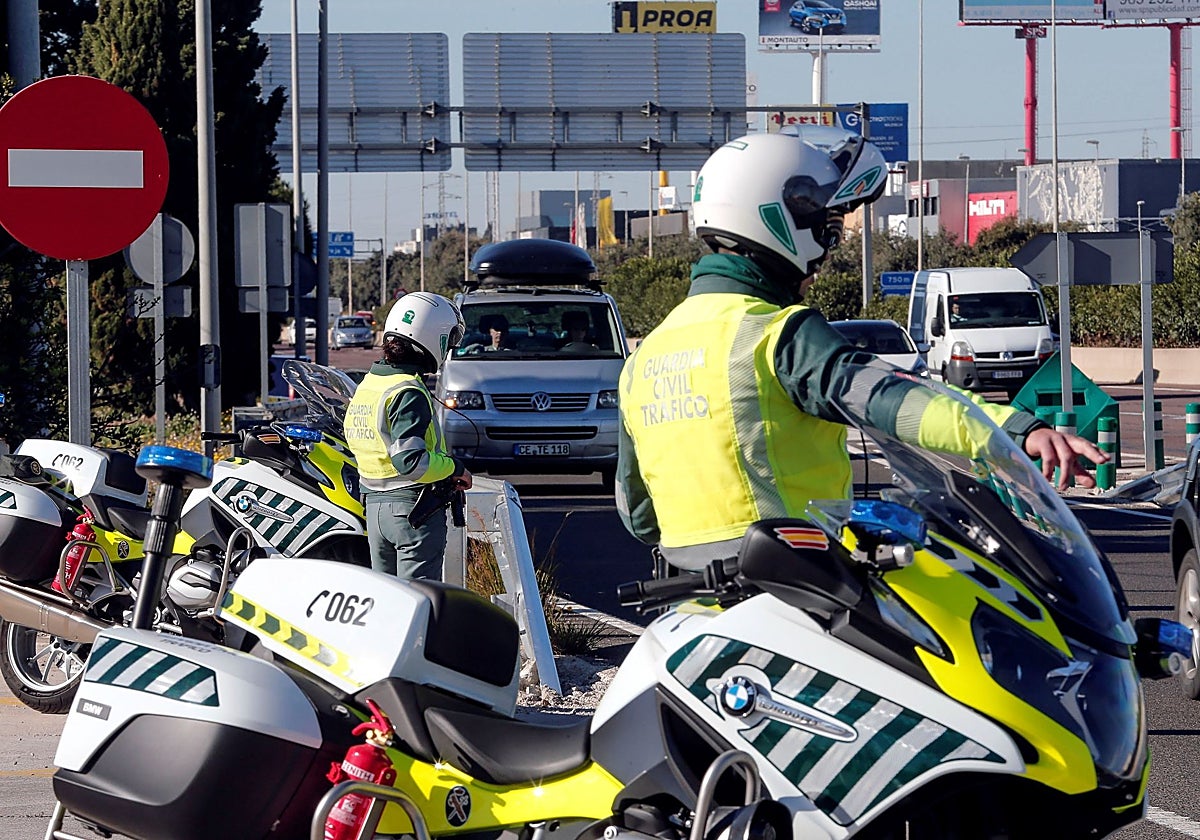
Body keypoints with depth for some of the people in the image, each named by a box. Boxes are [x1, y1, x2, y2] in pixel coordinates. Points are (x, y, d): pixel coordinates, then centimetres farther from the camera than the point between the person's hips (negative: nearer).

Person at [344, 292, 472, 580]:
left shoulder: (366, 385, 9)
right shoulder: (409, 393, -19)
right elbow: (410, 461, -26)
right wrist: (454, 468, -11)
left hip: (374, 505, 9)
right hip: (413, 507, -9)